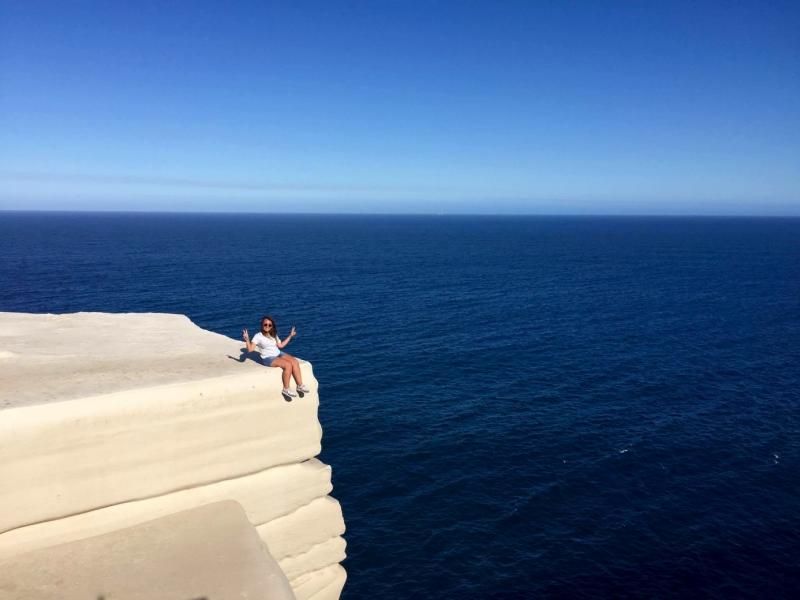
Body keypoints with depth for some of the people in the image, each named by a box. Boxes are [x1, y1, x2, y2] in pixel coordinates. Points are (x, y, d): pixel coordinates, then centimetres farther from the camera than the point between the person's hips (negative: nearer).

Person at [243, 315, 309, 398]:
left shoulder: (274, 335, 15)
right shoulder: (258, 336, -5)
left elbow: (280, 345, 25)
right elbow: (250, 349, -13)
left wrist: (290, 336, 27)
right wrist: (247, 340, -29)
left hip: (279, 354, 7)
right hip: (268, 358, -7)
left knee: (295, 362, -20)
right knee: (288, 365, -29)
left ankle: (300, 386, -16)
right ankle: (286, 389, -19)